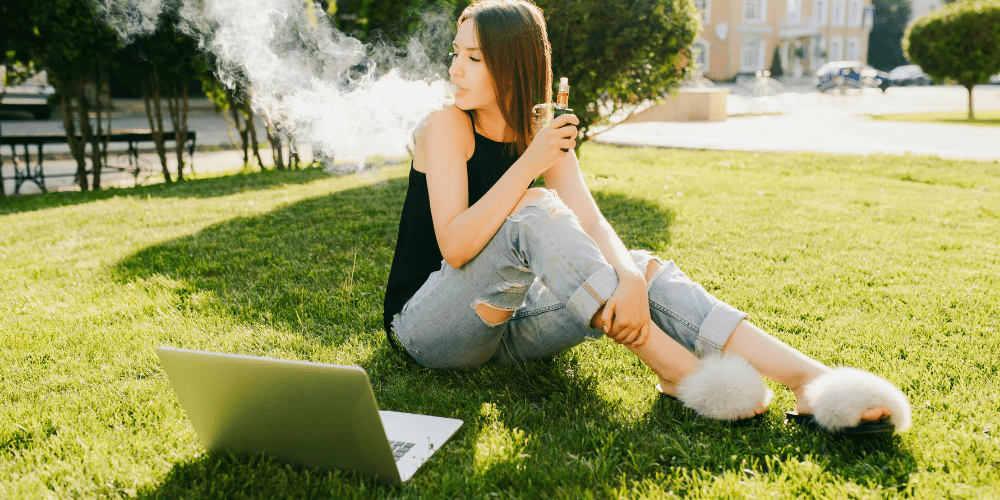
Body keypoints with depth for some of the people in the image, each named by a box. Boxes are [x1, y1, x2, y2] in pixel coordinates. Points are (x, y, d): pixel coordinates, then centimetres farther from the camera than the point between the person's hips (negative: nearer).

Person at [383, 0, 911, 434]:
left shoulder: (543, 135, 4)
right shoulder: (447, 126, -12)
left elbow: (592, 225, -10)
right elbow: (454, 248, -23)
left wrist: (631, 277, -30)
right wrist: (529, 164, -26)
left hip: (505, 324, 5)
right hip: (428, 328, -5)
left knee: (642, 266, -15)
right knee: (534, 212, -31)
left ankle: (812, 382, -25)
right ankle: (678, 368, -29)